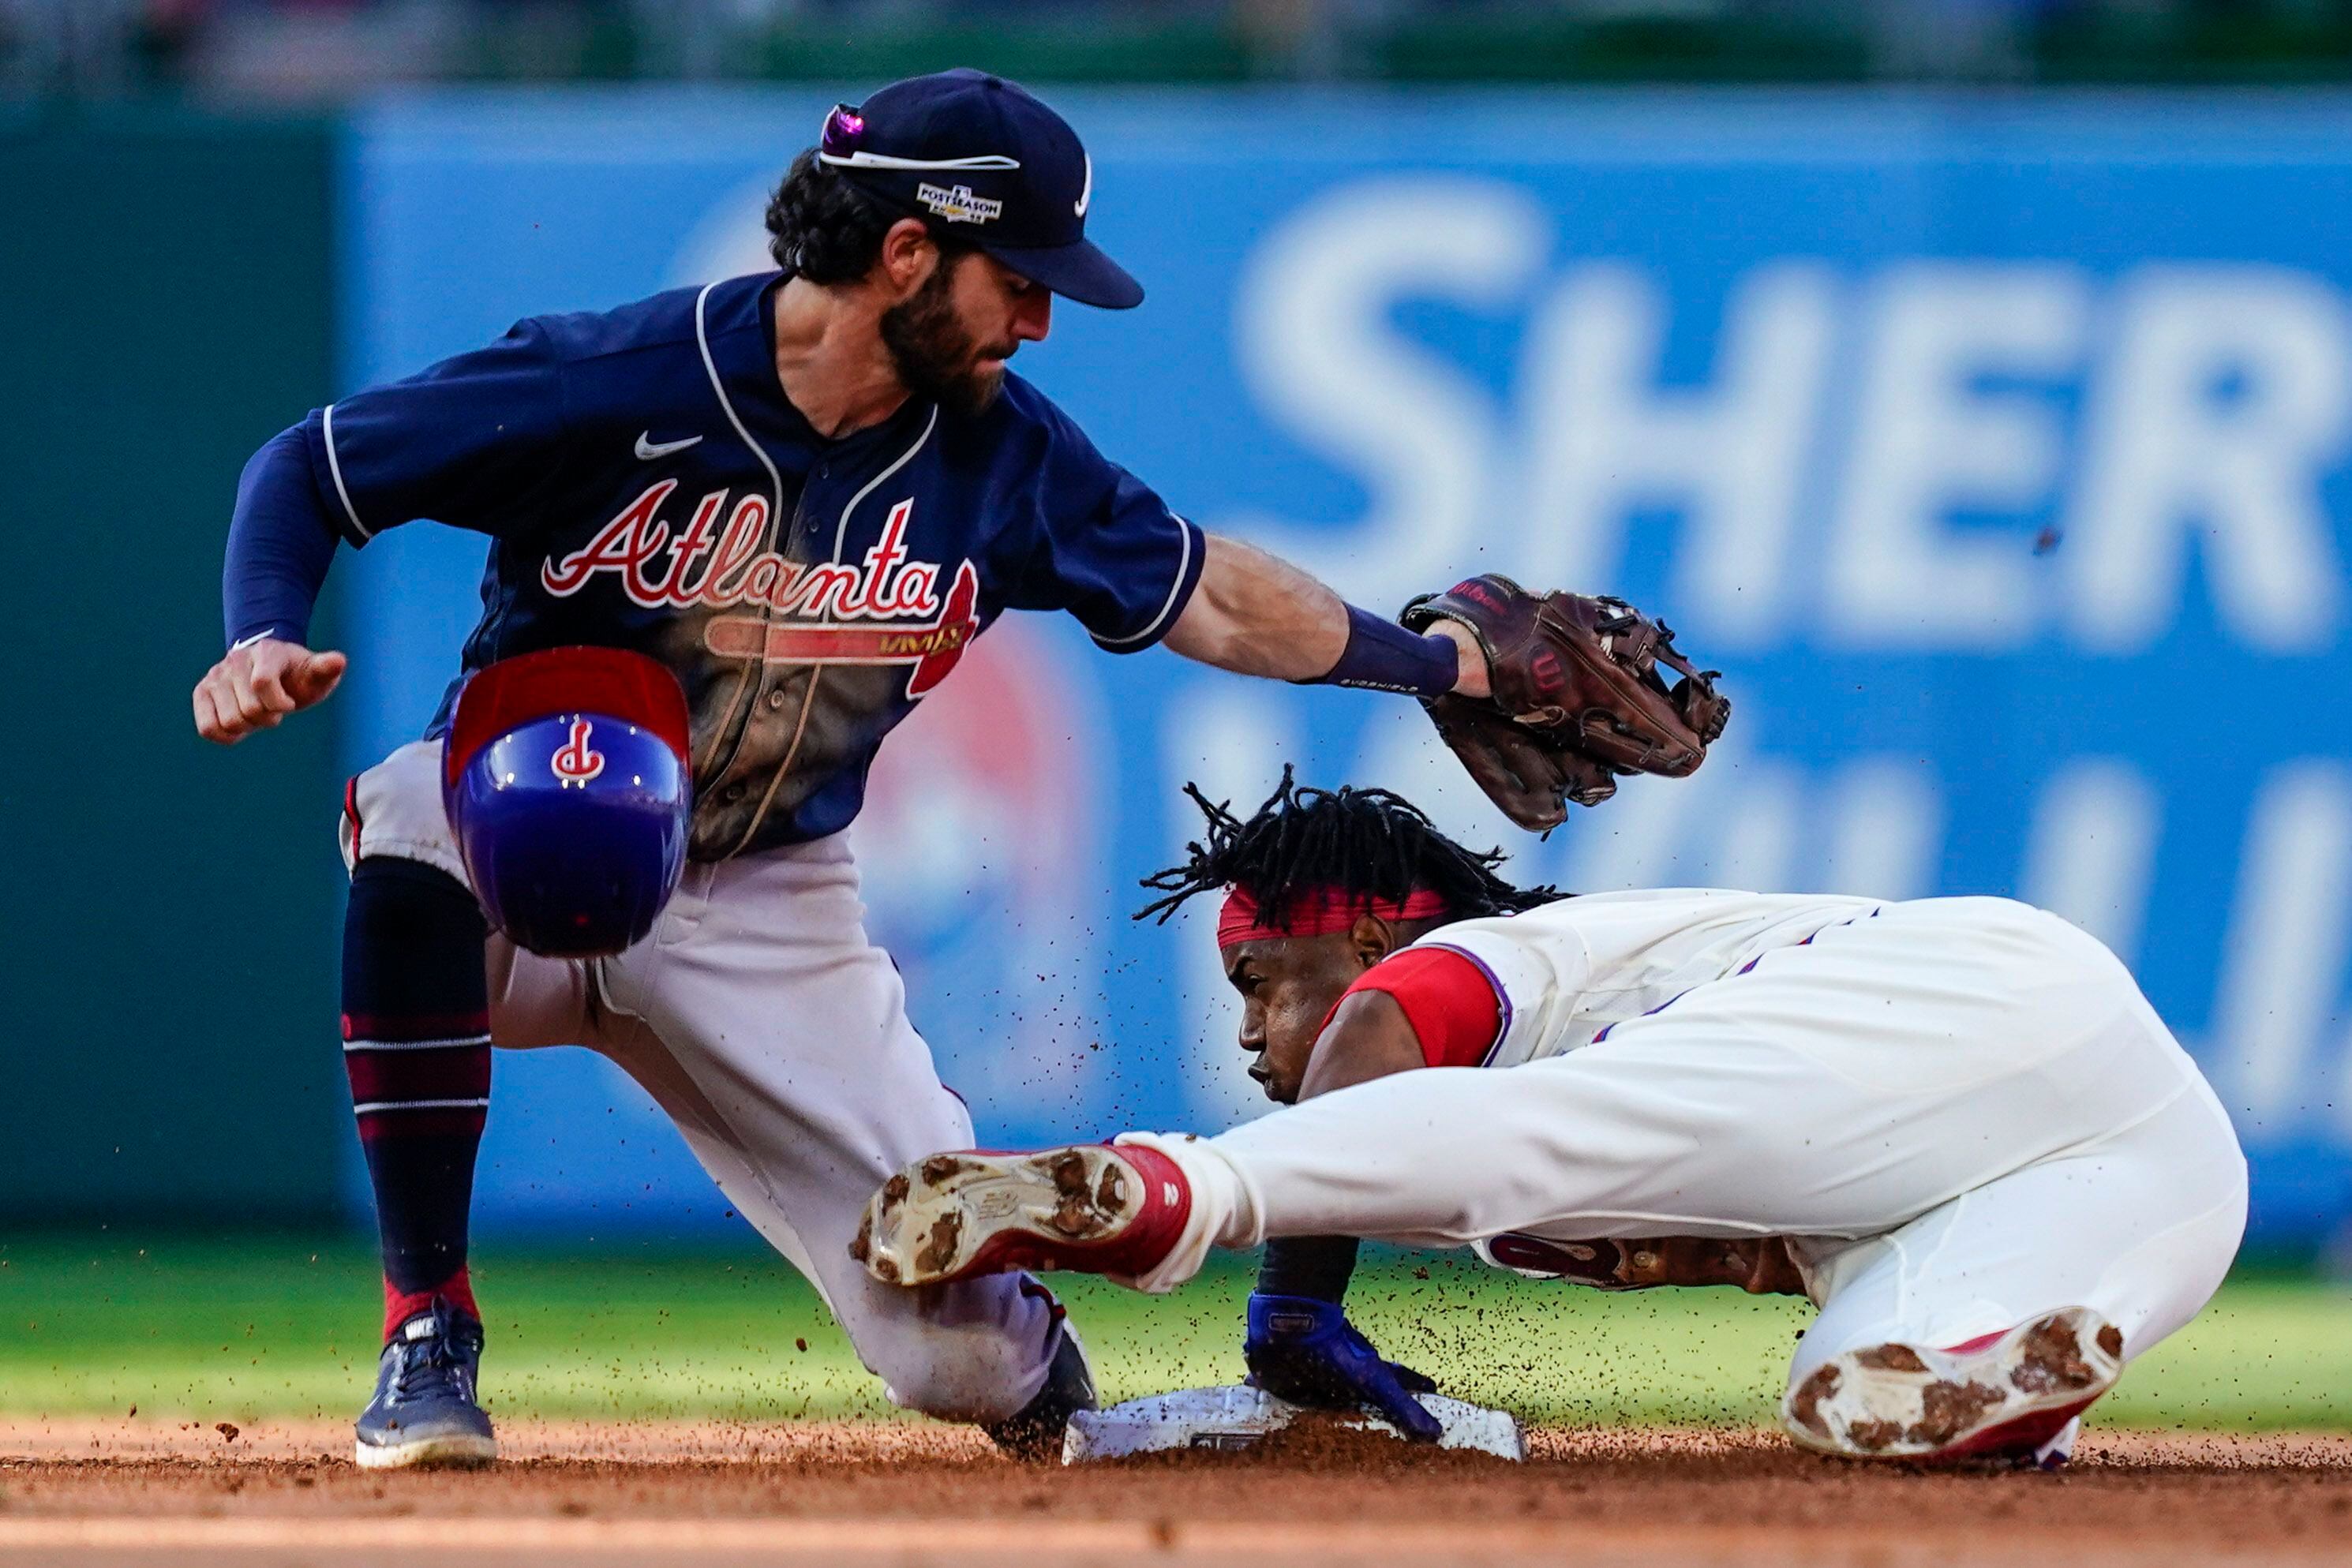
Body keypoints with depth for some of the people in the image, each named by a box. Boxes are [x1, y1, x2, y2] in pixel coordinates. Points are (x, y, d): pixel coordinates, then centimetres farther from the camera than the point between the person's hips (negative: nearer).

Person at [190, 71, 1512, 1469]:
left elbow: (1207, 596, 7)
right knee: (415, 818, -40)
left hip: (769, 918, 2)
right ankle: (429, 1339, -27)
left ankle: (1026, 1375, 31)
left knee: (968, 1348, -13)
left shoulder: (1002, 452, -5)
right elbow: (307, 471, -14)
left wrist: (1448, 663, 5)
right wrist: (263, 640, -31)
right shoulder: (610, 383, -19)